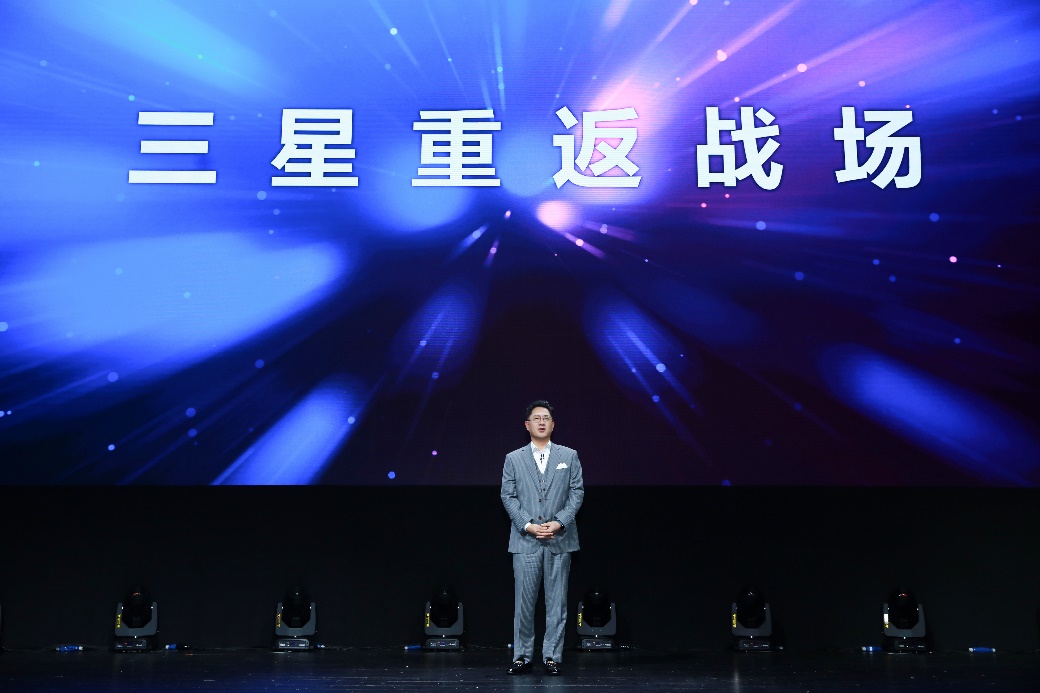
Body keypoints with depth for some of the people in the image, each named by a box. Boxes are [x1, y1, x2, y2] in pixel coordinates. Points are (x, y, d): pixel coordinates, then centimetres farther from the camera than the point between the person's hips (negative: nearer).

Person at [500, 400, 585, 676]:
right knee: (524, 601, 1)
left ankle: (552, 656, 10)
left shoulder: (569, 456, 8)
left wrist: (559, 522, -10)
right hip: (525, 540, 0)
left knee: (556, 601, 2)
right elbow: (508, 497, 3)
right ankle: (522, 656, 10)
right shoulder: (513, 459, 7)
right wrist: (528, 526, -10)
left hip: (560, 539, 0)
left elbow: (577, 492, 3)